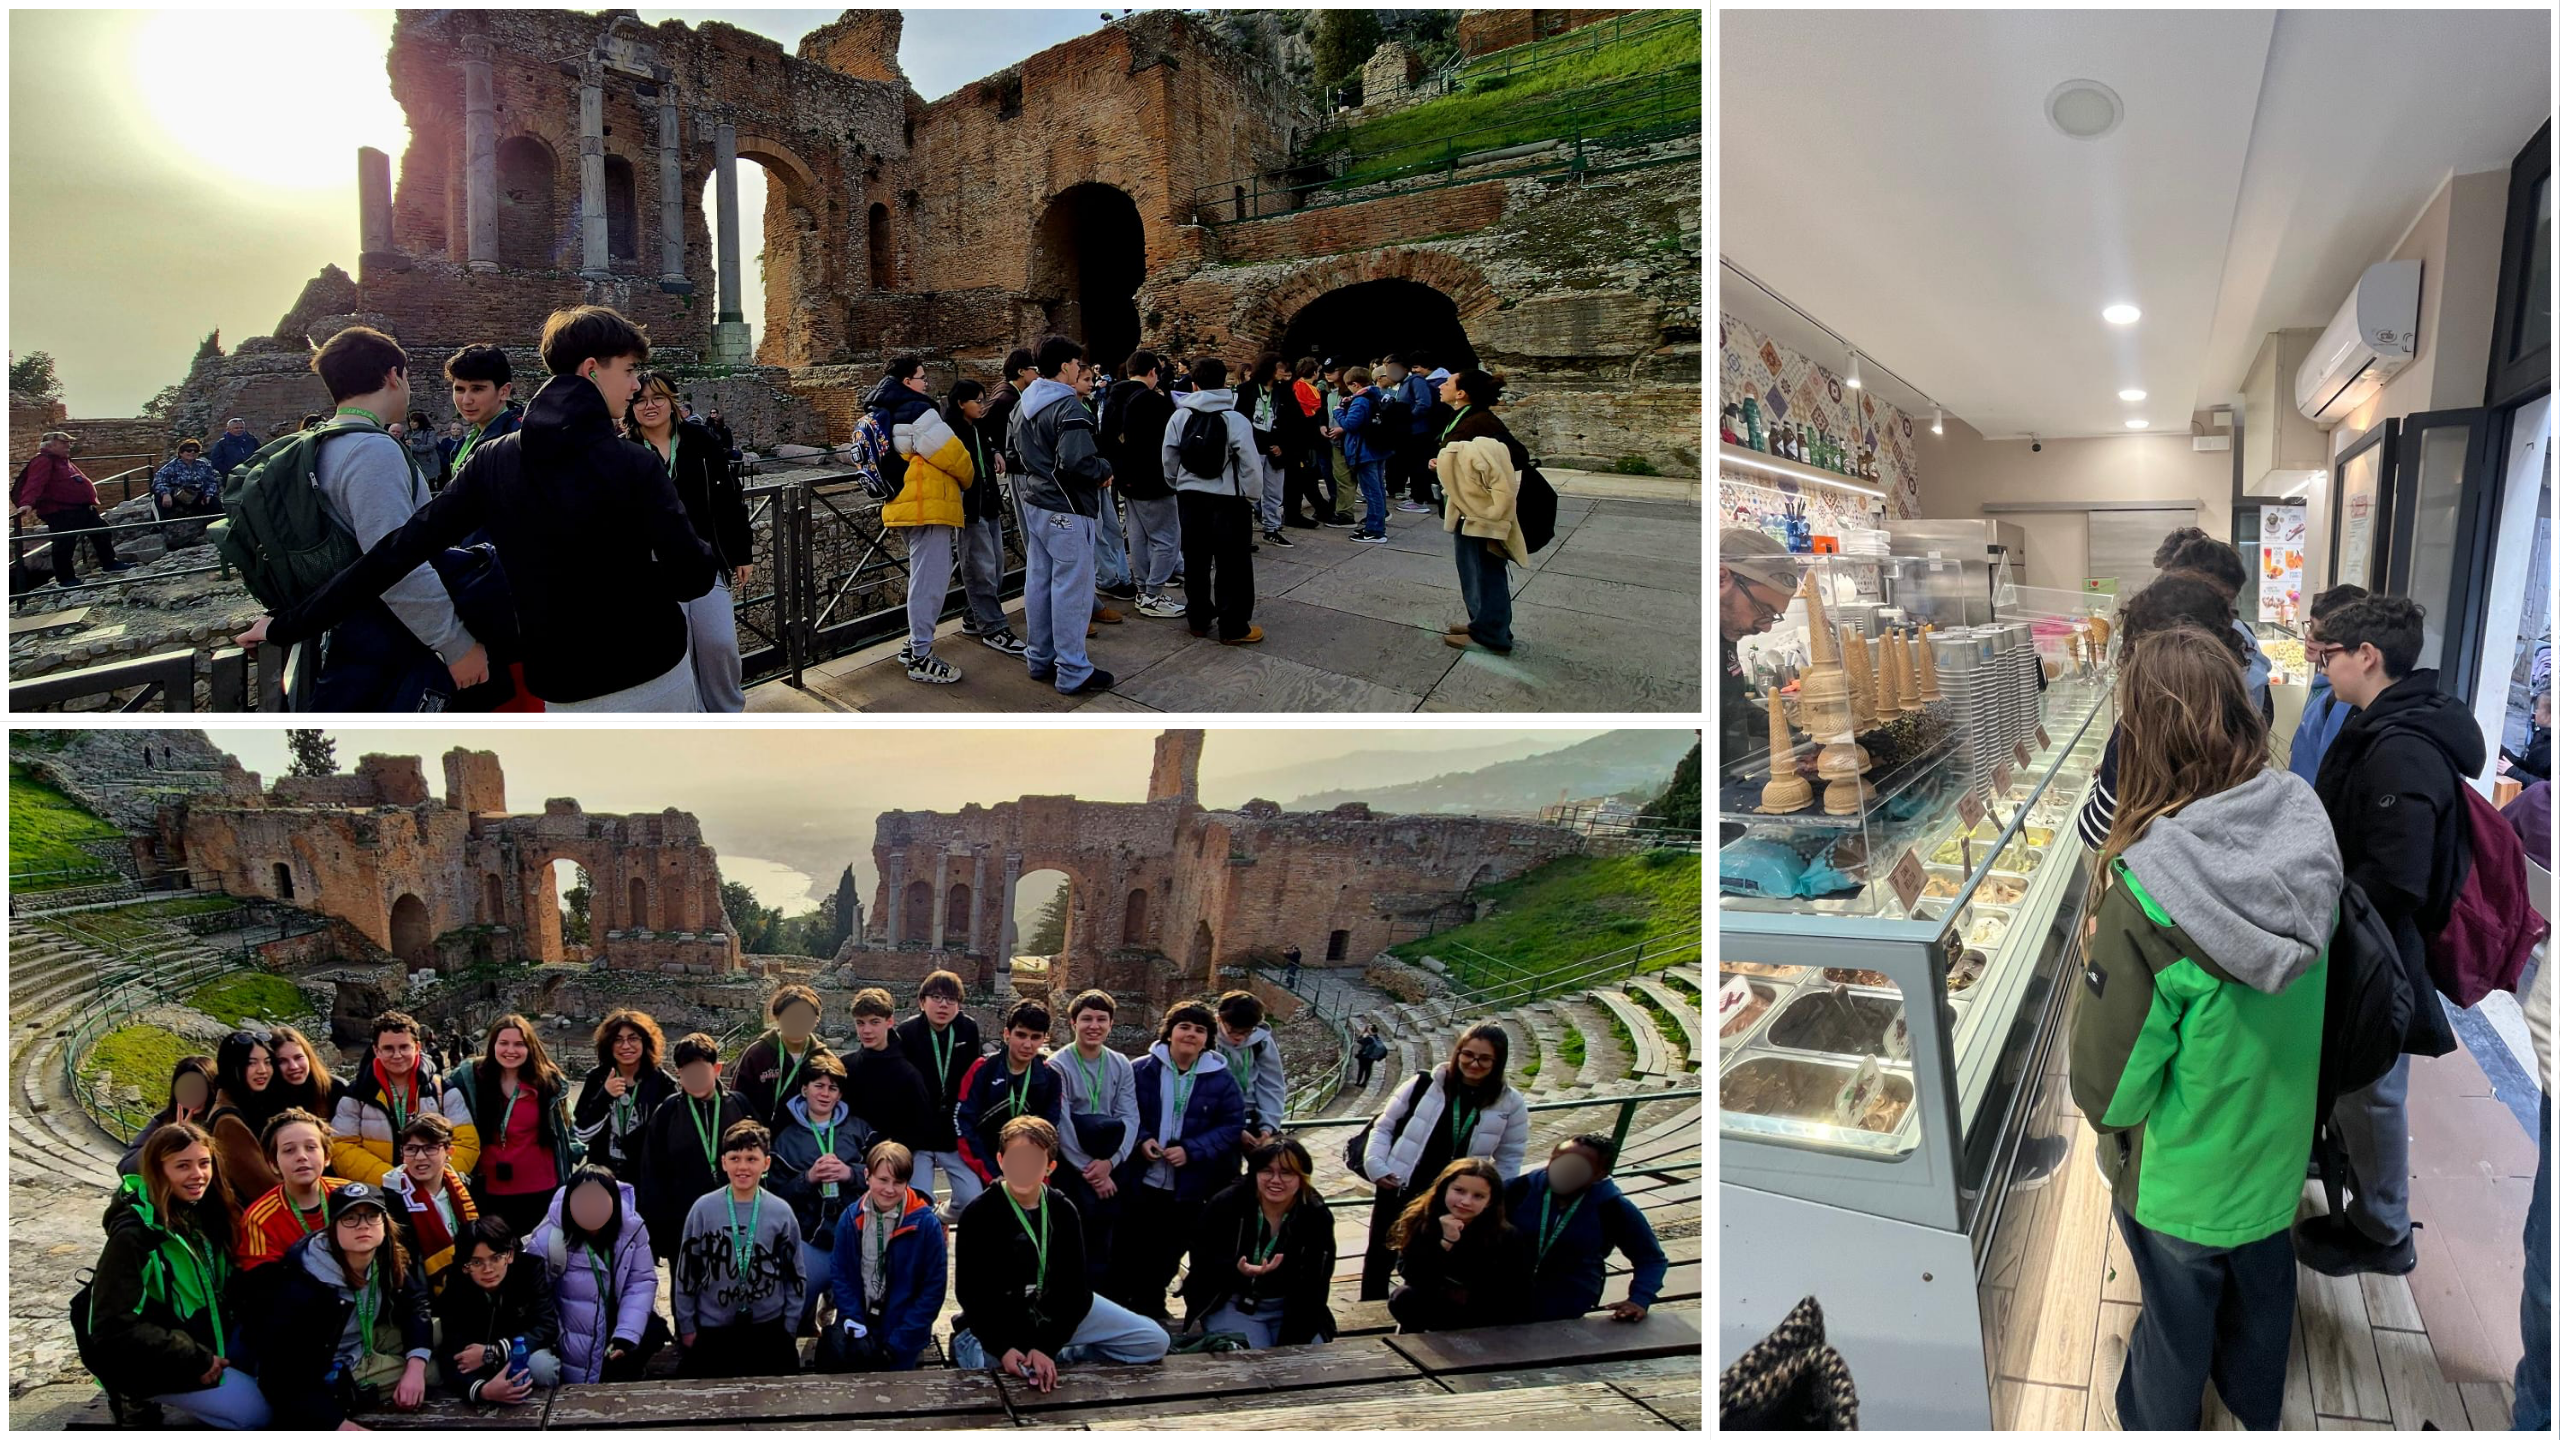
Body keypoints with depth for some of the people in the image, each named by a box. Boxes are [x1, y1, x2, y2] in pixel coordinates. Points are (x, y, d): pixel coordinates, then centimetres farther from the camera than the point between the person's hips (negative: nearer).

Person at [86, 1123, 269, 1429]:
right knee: (253, 1411, -19)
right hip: (149, 1361, -7)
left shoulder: (207, 1212, 1)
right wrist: (194, 1360, -21)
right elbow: (114, 1329, -22)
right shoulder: (134, 1236, -20)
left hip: (209, 1335, 7)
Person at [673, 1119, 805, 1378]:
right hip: (712, 1331, -1)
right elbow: (686, 1272, 1)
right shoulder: (703, 1209, -6)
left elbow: (795, 1276, 5)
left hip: (768, 1330, 1)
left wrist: (788, 1329, 3)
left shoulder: (781, 1213, -3)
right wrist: (686, 1326, 2)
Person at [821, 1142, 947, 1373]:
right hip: (859, 1320, 3)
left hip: (902, 1329, -3)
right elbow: (839, 1274, 1)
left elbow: (933, 1287, -9)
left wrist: (899, 1342, -13)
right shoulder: (850, 1218, -2)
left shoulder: (926, 1224, -11)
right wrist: (855, 1324, -12)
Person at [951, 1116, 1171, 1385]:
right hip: (1000, 1317, -3)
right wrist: (1003, 1347, -22)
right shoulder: (979, 1214, -13)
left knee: (1155, 1341, -2)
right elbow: (969, 1291, -10)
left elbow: (1073, 1288, -8)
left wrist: (1046, 1347, -21)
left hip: (1059, 1311, 3)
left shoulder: (1063, 1211, -5)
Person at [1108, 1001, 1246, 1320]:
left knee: (1166, 1255, 16)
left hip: (1188, 1188, 1)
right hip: (1139, 1181, -1)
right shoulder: (1141, 1070, -4)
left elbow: (1232, 1126, -5)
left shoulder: (1221, 1080, -2)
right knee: (1127, 1251, 7)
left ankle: (1150, 1309, 35)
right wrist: (1141, 1139, -17)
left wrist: (1191, 1151, -16)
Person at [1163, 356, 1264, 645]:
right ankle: (1233, 628, 5)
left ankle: (1197, 619, 23)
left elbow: (1169, 462, 1)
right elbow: (1251, 467, -12)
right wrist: (1251, 498, 2)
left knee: (1195, 562, 15)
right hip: (1228, 499, -4)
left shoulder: (1178, 418, -3)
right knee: (1232, 565, 3)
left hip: (1189, 497, 4)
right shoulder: (1236, 420, -12)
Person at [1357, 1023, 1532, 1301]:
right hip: (1398, 1192, 0)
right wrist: (1377, 1166, -11)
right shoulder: (1425, 1085, -9)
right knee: (1378, 1262, 15)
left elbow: (1509, 1159, 3)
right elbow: (1384, 1126, 0)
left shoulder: (1510, 1104, -6)